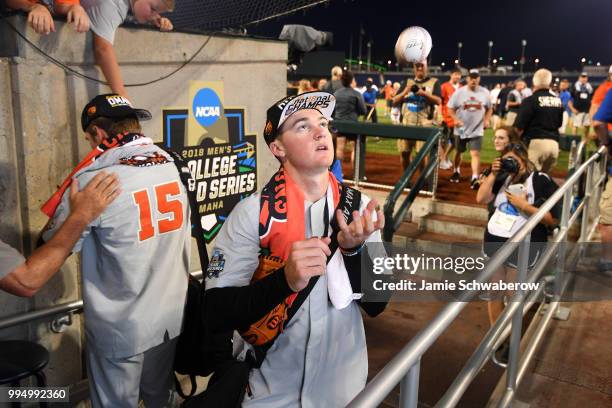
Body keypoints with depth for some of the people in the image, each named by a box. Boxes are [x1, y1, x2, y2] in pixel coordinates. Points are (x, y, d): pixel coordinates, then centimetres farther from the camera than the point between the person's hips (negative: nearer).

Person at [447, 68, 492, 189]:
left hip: (477, 130, -1)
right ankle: (457, 171, 41)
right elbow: (451, 108, -4)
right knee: (458, 152, 18)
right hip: (461, 129, 1)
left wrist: (487, 120, -4)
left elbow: (489, 109, 12)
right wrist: (455, 120, -20)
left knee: (475, 154, -12)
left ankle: (475, 178, -16)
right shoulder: (459, 92, -7)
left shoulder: (484, 92, -1)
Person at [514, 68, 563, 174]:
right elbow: (559, 124, 21)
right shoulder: (558, 101, 11)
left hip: (535, 142, -6)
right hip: (554, 143, 6)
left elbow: (519, 126, -10)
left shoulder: (530, 100, -8)